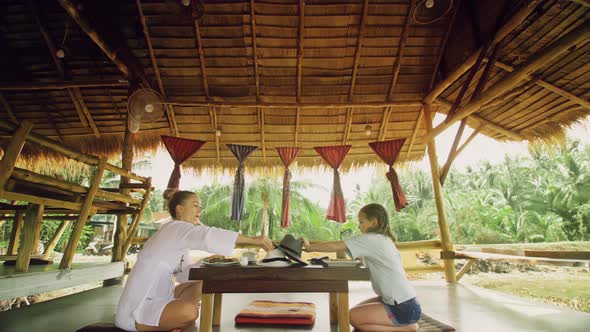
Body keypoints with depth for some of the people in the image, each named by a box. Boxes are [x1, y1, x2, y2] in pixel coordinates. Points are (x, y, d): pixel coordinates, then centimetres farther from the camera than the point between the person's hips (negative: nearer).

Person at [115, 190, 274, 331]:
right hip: (138, 309, -10)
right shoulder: (175, 228, -18)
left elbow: (182, 273, 9)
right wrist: (253, 240, -36)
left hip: (157, 298, 10)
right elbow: (207, 236, -36)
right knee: (189, 312, -34)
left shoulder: (180, 235, 10)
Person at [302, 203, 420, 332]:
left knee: (354, 317, -6)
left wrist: (309, 247, -9)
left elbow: (336, 246, -20)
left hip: (404, 307, -9)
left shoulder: (371, 239, -19)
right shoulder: (384, 239, 8)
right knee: (357, 310, 15)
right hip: (404, 301, 9)